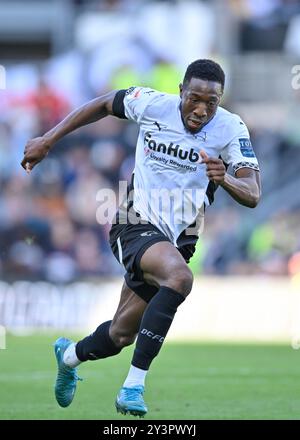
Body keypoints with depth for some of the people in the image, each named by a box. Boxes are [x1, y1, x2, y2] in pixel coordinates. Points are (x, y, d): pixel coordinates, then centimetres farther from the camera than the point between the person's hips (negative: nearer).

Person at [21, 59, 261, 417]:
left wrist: (224, 179, -42)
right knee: (179, 277, -36)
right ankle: (134, 385, -32)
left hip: (178, 239, 4)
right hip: (136, 225, -4)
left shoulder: (231, 129, -11)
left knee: (121, 335, 14)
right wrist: (48, 140, 7)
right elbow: (104, 105, 8)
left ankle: (70, 355, 50)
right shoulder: (153, 105, -12)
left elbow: (253, 195, -20)